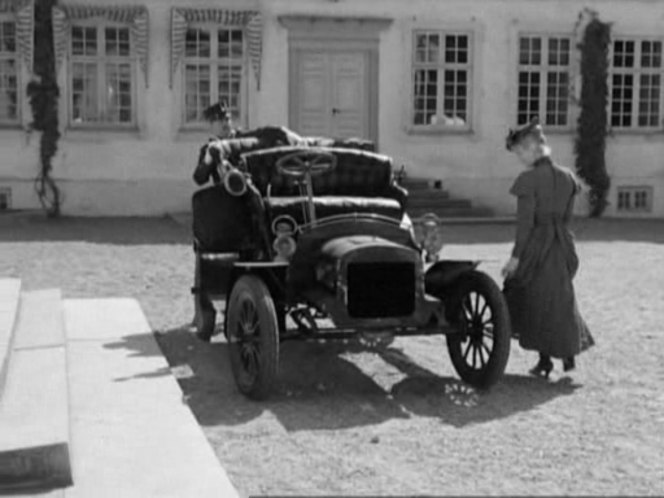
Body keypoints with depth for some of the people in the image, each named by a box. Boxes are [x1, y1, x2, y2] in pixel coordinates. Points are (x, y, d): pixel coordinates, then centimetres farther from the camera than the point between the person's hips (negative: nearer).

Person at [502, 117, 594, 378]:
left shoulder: (529, 179, -15)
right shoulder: (567, 177, 5)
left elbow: (525, 221, -17)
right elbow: (567, 216, 8)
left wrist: (516, 256, -14)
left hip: (536, 244, -6)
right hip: (562, 243, 6)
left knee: (535, 299, 8)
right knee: (560, 297, 20)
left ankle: (545, 359, 11)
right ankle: (568, 351, 19)